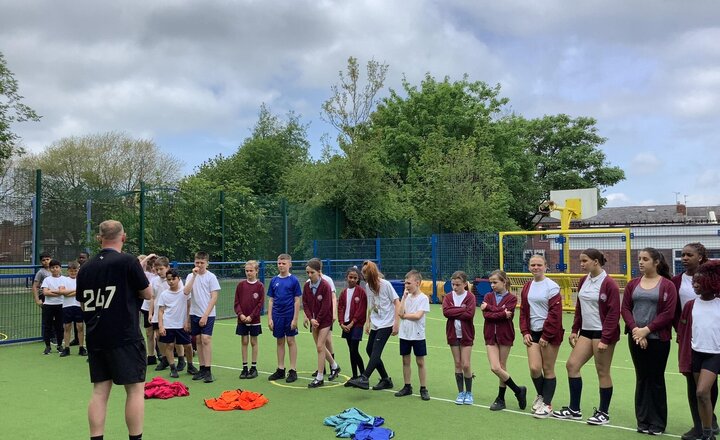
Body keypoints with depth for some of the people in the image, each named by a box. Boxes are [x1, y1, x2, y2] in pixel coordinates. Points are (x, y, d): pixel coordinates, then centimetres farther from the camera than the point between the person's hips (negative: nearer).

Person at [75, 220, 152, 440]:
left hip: (95, 338, 6)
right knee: (136, 389, 1)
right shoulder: (128, 261, -10)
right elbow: (147, 293, -1)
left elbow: (83, 304, 16)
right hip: (125, 338, -6)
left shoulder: (86, 268, 7)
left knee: (100, 391, 9)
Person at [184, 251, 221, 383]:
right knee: (198, 340, 7)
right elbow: (186, 292, -8)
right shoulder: (191, 276, 7)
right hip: (194, 314, 4)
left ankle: (208, 371, -9)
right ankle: (202, 369, 15)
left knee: (206, 339, -12)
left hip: (207, 314, -4)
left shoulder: (211, 277, -5)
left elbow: (214, 297, -8)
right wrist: (194, 276, -14)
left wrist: (205, 315, -13)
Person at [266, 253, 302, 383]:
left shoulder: (293, 280, -6)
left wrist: (295, 319, -11)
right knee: (279, 342, 11)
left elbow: (297, 301, -6)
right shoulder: (274, 280, 5)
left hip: (289, 315, -4)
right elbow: (271, 300, 8)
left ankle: (293, 371, 10)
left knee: (291, 341, 2)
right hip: (277, 316, 4)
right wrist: (270, 318, 2)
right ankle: (280, 369, 21)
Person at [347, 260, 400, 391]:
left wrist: (396, 323, -14)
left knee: (376, 351, -16)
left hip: (386, 324, -8)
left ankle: (364, 378, -22)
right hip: (375, 324, 8)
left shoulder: (385, 284, -11)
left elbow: (397, 303, -10)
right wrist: (368, 322, 14)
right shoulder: (369, 286, 9)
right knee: (369, 350, 5)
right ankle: (386, 380, 15)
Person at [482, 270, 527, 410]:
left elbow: (506, 313, -19)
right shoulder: (488, 296, 6)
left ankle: (501, 399, 20)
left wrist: (489, 307, -12)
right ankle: (518, 391, 11)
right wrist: (502, 314, -19)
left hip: (505, 335, -3)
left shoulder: (511, 298, -3)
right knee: (495, 368, -6)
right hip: (491, 336, 3)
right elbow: (486, 315, -8)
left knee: (502, 368, 3)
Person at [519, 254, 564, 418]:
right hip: (533, 332, 5)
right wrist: (525, 332, 3)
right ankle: (541, 395, 25)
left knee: (548, 369, 3)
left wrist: (546, 336, -14)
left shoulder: (551, 286, -9)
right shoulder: (527, 287, 9)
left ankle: (547, 404, 16)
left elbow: (555, 313, -13)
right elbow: (523, 311, 13)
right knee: (534, 368, -3)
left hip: (550, 334, -5)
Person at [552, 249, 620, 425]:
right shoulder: (583, 281, 9)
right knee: (572, 365, 4)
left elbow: (613, 314, -15)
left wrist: (605, 339, -18)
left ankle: (603, 413, 17)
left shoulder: (609, 284, -14)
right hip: (586, 332, 8)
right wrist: (574, 331, 14)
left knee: (602, 372, 2)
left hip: (602, 333, -8)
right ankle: (574, 409, 15)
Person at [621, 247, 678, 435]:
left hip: (658, 339, -3)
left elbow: (668, 314, -11)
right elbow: (625, 309, 3)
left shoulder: (667, 285, -5)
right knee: (641, 378, 9)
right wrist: (635, 329, -12)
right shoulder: (633, 284, 8)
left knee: (656, 379, 4)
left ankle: (657, 423, 15)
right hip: (636, 339, 4)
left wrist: (646, 330, -15)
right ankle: (643, 421, 18)